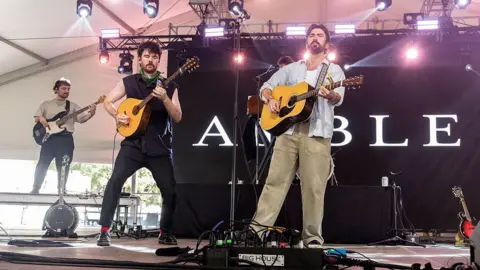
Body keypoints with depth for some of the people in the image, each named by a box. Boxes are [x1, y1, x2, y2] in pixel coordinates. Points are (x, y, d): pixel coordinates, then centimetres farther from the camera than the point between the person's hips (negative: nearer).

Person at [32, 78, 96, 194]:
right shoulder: (46, 104, 15)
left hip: (66, 138, 0)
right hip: (49, 137, 0)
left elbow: (82, 118, 3)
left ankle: (61, 189, 9)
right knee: (42, 164, -3)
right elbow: (36, 118, 14)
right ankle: (35, 189, 6)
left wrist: (91, 113, -18)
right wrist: (41, 118, -10)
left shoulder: (72, 106, 13)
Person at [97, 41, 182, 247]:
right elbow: (107, 101, 13)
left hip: (160, 146, 1)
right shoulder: (129, 82, 7)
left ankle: (165, 232, 19)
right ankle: (105, 231, -9)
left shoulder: (169, 87, 6)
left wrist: (165, 99, -18)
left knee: (170, 189, -3)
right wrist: (117, 115, -7)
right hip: (134, 143, 0)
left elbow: (177, 117, -2)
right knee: (115, 180, -18)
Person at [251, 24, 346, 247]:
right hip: (287, 130, 3)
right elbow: (267, 86, 19)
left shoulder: (334, 70, 10)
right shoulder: (291, 68, 20)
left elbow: (339, 98, -7)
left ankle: (312, 236, 4)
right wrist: (270, 99, -4)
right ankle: (259, 227, 4)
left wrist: (329, 95, -31)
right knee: (275, 180, 1)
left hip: (317, 133, -2)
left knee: (314, 186, -4)